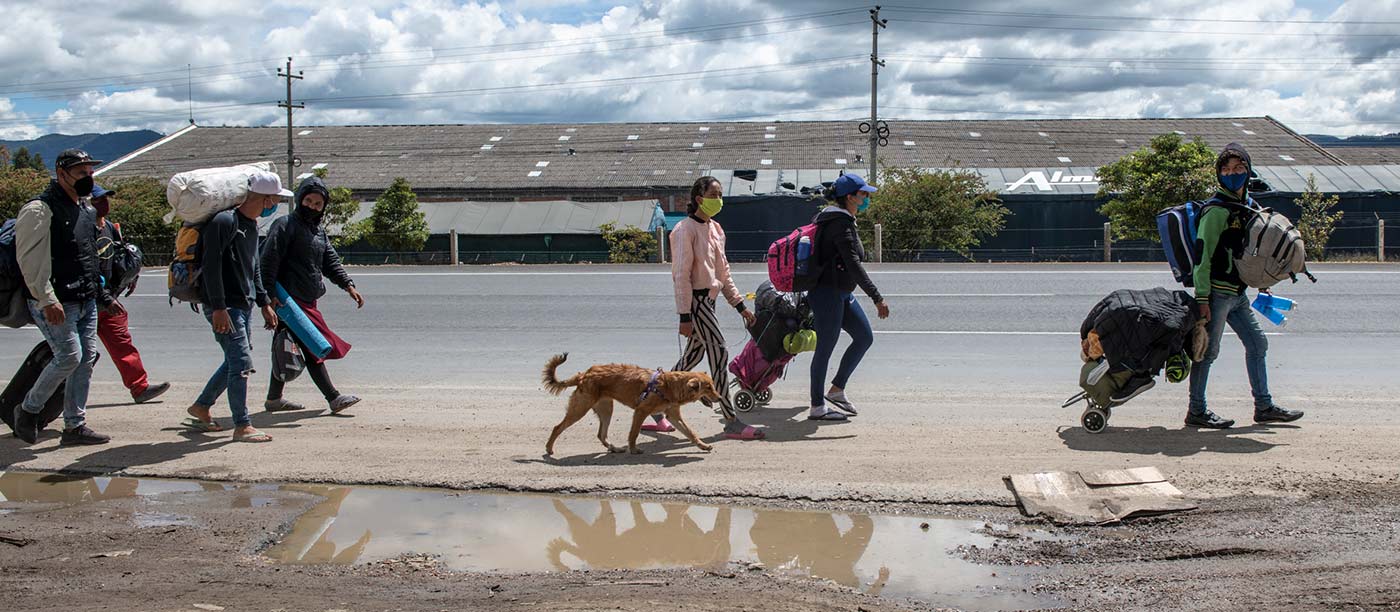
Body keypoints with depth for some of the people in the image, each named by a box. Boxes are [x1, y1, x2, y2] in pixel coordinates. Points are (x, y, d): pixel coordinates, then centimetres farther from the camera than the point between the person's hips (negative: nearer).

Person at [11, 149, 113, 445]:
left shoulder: (85, 208, 16)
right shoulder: (39, 210, -12)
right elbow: (30, 260, -18)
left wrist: (100, 294, 24)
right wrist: (48, 300, -24)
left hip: (85, 301, 9)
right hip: (55, 304, -9)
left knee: (87, 358, 6)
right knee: (69, 357, -12)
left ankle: (75, 425, 14)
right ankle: (28, 410, 10)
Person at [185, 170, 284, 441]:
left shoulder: (252, 224, 15)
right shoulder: (224, 221, -16)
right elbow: (211, 266, -21)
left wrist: (264, 303, 22)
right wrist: (219, 308, -25)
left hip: (244, 305, 10)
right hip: (225, 307, -10)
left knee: (236, 361, 16)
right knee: (241, 362, -9)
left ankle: (200, 407, 32)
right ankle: (242, 426, -3)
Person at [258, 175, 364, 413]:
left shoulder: (318, 231, 19)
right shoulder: (285, 226, -7)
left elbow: (331, 262, 17)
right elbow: (268, 261, -13)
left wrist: (349, 286, 4)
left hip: (307, 301, 9)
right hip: (290, 299, -9)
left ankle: (274, 399, 21)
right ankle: (334, 398, -9)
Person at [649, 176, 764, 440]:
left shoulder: (715, 229, 15)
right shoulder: (687, 229, -12)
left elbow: (723, 272, 21)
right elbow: (682, 275, -16)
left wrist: (740, 305, 18)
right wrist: (685, 316, -20)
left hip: (708, 299, 9)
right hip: (695, 300, -9)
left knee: (693, 356, 12)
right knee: (719, 352, -12)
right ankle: (731, 422, -9)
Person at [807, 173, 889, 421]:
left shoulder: (837, 219, 14)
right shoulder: (841, 223, -18)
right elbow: (853, 264, -25)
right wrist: (877, 298, -25)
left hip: (841, 293, 11)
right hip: (828, 292, -11)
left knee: (864, 336, 12)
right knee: (825, 348, -2)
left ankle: (836, 390, 19)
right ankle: (817, 407, 7)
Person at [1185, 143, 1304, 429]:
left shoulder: (1250, 206, 13)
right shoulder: (1217, 210, -13)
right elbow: (1202, 256, -17)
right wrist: (1202, 298, -20)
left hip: (1238, 293, 9)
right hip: (1217, 291, -9)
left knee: (1257, 344, 11)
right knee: (1208, 349, -4)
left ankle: (1264, 406, 20)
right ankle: (1196, 411, 3)